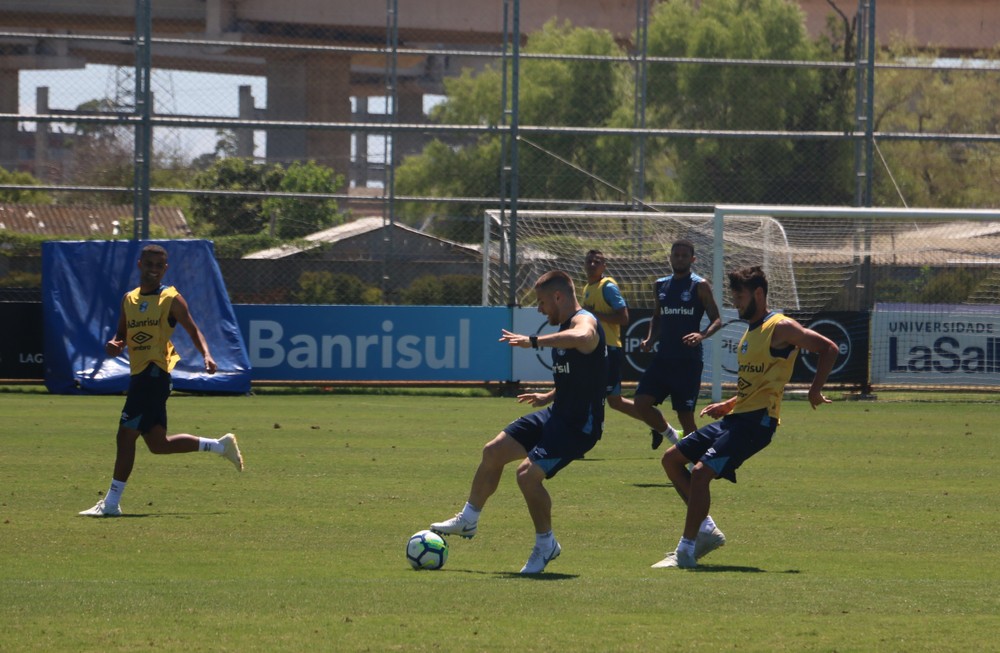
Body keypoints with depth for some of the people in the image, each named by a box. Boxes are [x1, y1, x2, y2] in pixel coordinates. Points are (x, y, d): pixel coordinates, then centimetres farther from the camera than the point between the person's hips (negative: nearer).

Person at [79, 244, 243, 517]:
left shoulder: (171, 299, -1)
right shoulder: (129, 299, 17)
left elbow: (193, 330, -1)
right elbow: (122, 335, 23)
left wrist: (207, 355, -18)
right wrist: (114, 345, -1)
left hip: (154, 374, -8)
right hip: (139, 375, 8)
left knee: (126, 436, -11)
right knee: (158, 443, 13)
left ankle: (111, 503, -6)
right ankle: (221, 446, 28)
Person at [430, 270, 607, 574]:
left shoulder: (584, 321, -18)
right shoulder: (567, 326, 14)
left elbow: (581, 338, -46)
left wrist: (534, 341, -48)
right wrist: (549, 397, 20)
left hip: (579, 424, -10)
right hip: (558, 413, 10)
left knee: (528, 473, -22)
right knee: (493, 451, 13)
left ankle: (546, 545, -2)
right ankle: (468, 520, 32)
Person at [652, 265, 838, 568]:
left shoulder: (780, 328, -8)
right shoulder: (750, 332, 20)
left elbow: (828, 349, -12)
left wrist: (815, 390, -16)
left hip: (757, 420, -10)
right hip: (737, 417, 10)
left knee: (701, 472, -21)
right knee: (672, 459, 10)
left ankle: (687, 551, -14)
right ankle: (706, 531, 10)